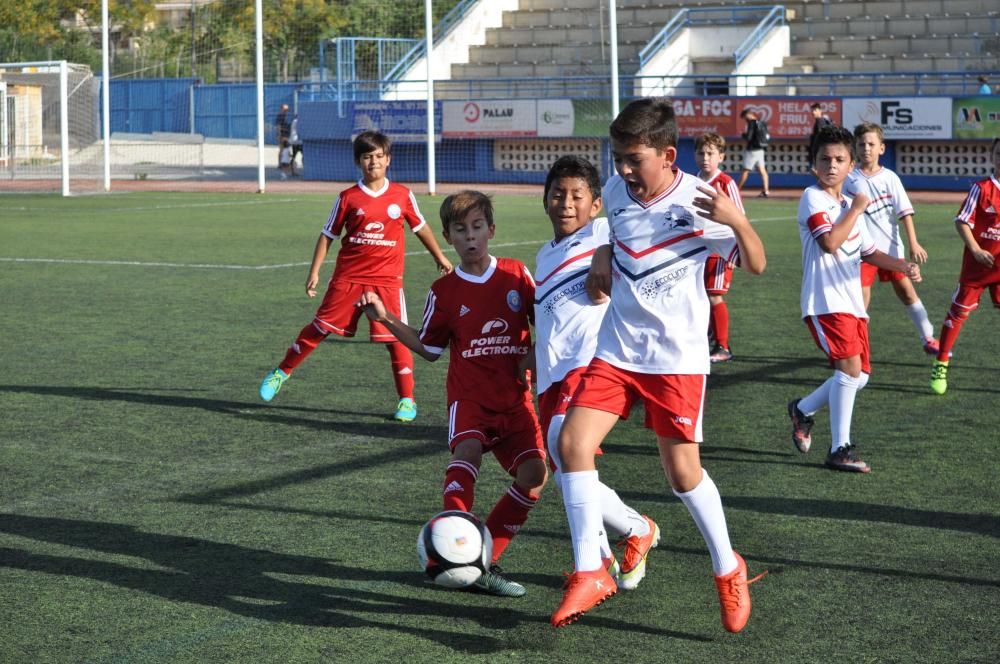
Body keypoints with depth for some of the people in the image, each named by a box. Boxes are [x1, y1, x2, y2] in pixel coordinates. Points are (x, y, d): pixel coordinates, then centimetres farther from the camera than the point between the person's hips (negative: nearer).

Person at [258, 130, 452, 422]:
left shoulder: (402, 195, 3)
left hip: (387, 280, 0)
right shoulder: (348, 198, 0)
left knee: (396, 338, -3)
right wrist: (314, 272, 1)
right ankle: (282, 372, 20)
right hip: (348, 277, 0)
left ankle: (407, 400, 6)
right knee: (321, 327, 2)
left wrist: (440, 257, 25)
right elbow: (328, 235, 5)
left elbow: (421, 228, 17)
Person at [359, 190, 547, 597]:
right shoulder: (444, 291, 2)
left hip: (514, 398, 2)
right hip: (470, 395, -2)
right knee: (468, 449, -32)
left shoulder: (516, 275, 2)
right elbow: (429, 349, 10)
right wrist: (385, 318, 1)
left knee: (533, 472, -13)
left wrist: (534, 356, -6)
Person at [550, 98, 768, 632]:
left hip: (677, 355, -5)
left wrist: (737, 222, -29)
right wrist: (602, 257, 3)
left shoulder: (698, 202, -13)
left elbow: (756, 265, -10)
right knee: (571, 443, -10)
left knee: (682, 471, -3)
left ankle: (728, 570, 22)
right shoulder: (616, 191, 1)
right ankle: (590, 574, 0)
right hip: (617, 348, 5)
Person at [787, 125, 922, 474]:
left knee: (859, 376, 9)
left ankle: (803, 409, 31)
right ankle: (840, 449, -12)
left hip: (852, 303, 8)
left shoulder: (849, 205, 16)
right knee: (850, 367, -19)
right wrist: (856, 209, -11)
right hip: (825, 301, -8)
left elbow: (869, 252, 21)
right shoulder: (813, 197, -8)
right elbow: (830, 242, -22)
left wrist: (903, 265, 4)